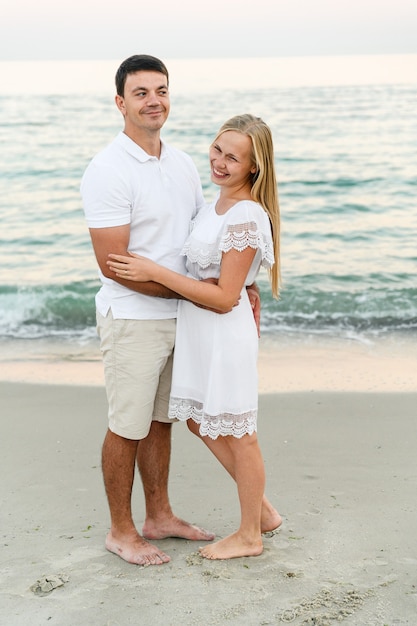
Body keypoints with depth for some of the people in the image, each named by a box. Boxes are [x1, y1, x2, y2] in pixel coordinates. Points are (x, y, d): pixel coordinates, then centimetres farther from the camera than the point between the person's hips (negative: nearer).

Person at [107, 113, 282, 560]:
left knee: (236, 434, 7)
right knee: (200, 421, 21)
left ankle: (249, 535, 28)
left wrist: (155, 272, -24)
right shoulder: (220, 201, 5)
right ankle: (262, 510, 35)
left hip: (224, 333, -10)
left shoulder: (247, 218, -24)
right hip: (196, 328, 10)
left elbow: (224, 297, -24)